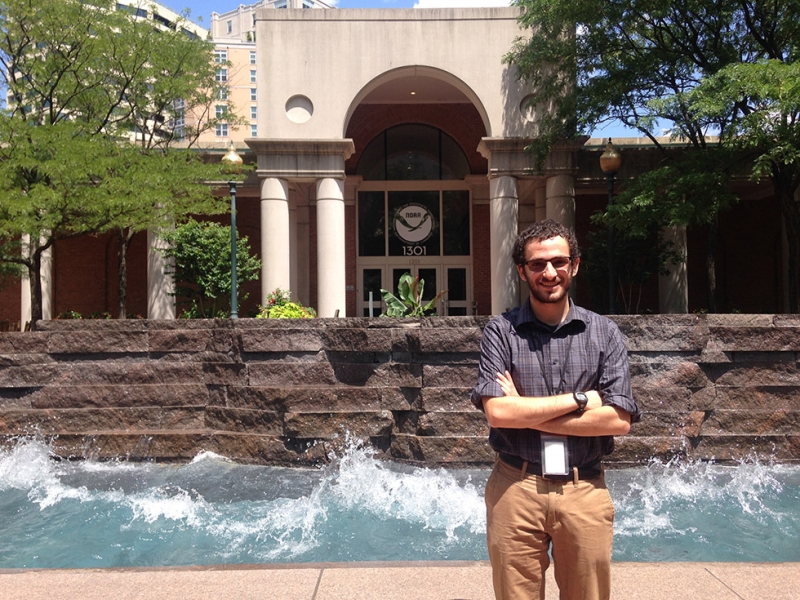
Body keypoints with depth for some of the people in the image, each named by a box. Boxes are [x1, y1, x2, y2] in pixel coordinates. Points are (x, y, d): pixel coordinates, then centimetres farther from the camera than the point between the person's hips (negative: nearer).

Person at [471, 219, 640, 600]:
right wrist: (578, 400, -8)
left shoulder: (604, 333, 4)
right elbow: (497, 411, -13)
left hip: (585, 492, 1)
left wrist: (527, 413, -10)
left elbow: (619, 420, -6)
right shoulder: (500, 332, 0)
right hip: (515, 488, -1)